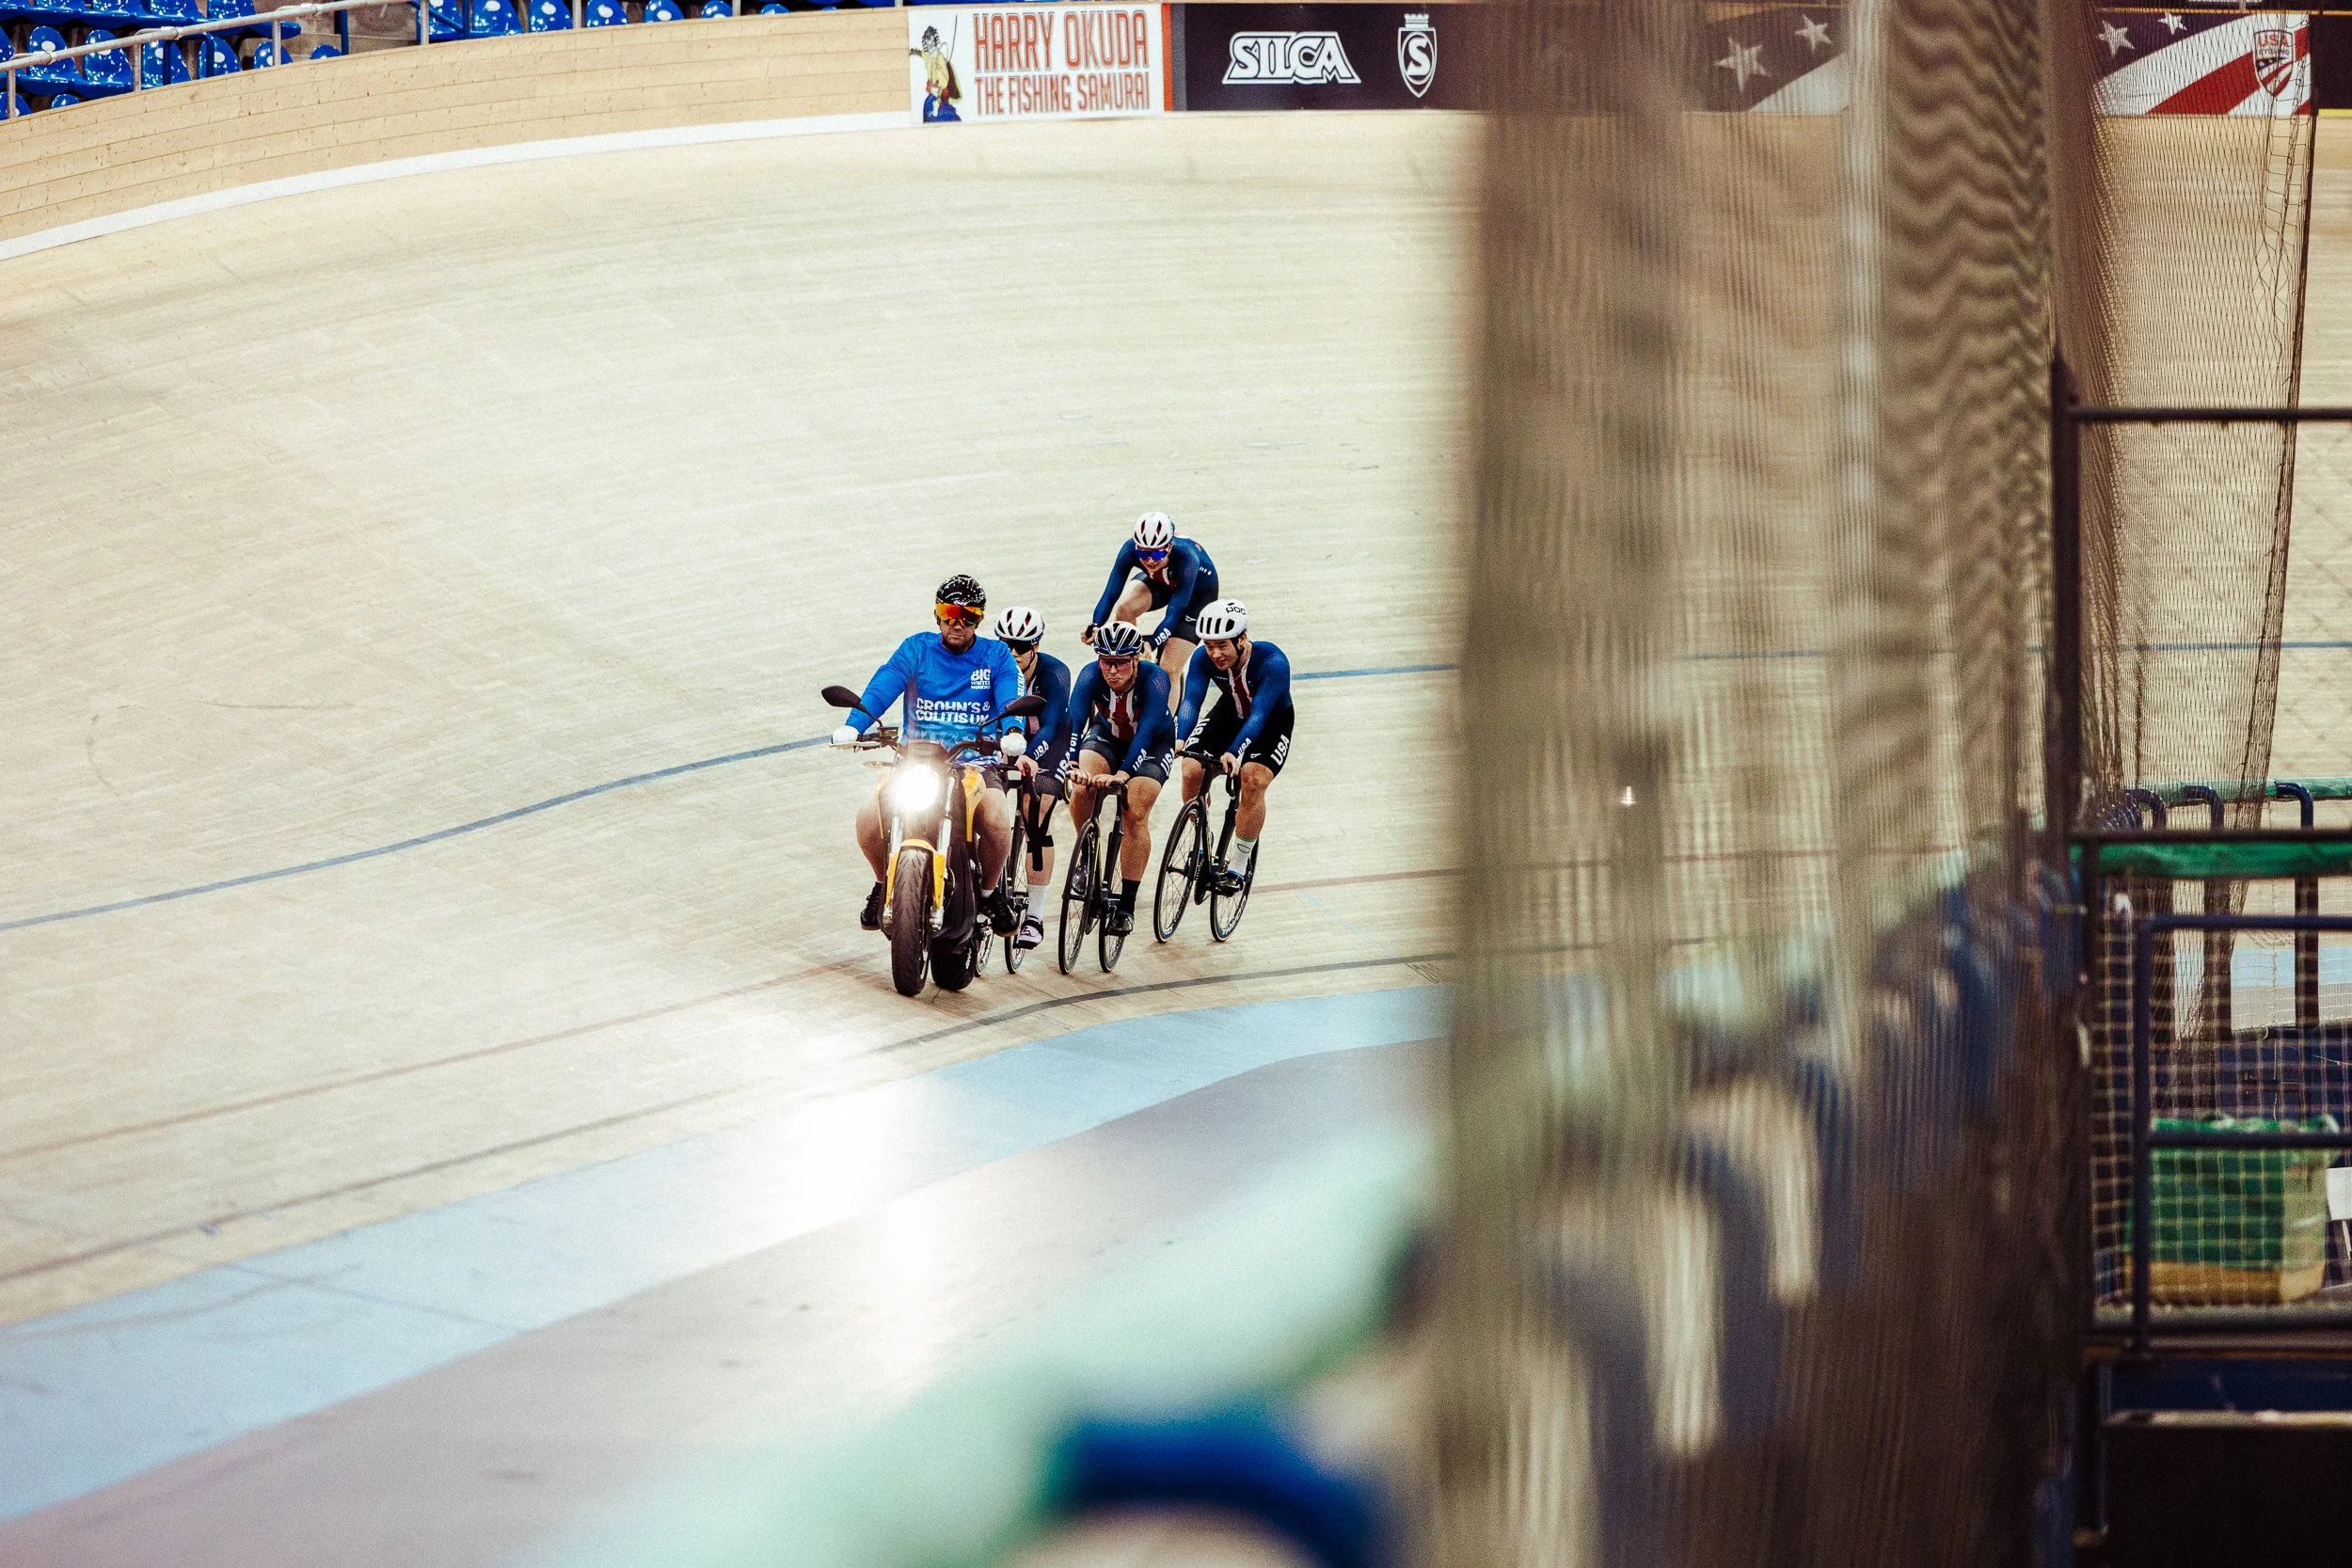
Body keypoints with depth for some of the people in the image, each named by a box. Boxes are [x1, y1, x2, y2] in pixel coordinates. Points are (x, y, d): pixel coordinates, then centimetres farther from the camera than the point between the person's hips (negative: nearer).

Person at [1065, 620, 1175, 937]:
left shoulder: (1154, 679, -34)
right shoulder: (1091, 676, -29)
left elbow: (1146, 732, -43)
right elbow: (1073, 721, -39)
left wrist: (1123, 774, -57)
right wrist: (1073, 767, -56)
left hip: (1153, 744, -2)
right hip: (1106, 734, 2)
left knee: (1135, 814, -20)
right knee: (1082, 790, -25)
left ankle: (1127, 906, -11)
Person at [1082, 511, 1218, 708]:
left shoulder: (1186, 557, -42)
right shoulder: (1131, 549, -32)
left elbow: (1175, 612, -45)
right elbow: (1111, 592, -33)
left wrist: (1151, 644, -59)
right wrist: (1094, 627, -51)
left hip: (1197, 591, -4)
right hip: (1159, 581, 4)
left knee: (1170, 670, -14)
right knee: (1123, 609, -29)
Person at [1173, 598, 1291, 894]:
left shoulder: (1272, 661, -36)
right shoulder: (1204, 658, -25)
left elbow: (1258, 714, -42)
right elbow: (1191, 701, -33)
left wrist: (1235, 753, -57)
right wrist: (1178, 741, -53)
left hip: (1272, 723, -4)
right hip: (1230, 713, 4)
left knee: (1253, 779, -27)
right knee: (1192, 769, -18)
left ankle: (1237, 867, -13)